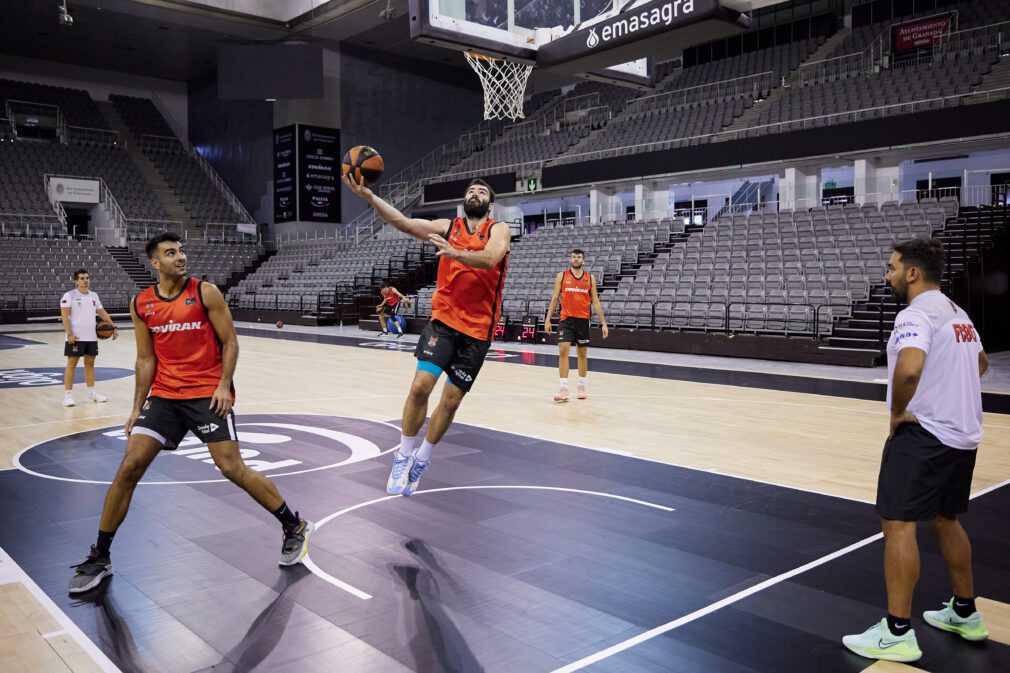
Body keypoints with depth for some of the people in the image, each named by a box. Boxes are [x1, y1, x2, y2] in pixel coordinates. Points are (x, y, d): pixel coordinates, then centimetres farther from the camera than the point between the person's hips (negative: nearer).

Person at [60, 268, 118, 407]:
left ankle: (91, 392, 21)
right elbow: (64, 316, -11)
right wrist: (69, 334, -20)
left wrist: (113, 327, 10)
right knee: (72, 364, -2)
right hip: (76, 337, -6)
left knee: (90, 363, 12)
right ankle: (68, 395, 1)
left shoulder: (94, 295, 12)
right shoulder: (69, 295, -6)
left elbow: (102, 312, 19)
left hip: (92, 337, 6)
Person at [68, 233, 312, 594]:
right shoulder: (141, 304, 4)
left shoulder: (206, 292, -7)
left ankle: (295, 527, 8)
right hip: (164, 395, 4)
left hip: (208, 393, -4)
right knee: (129, 468, -2)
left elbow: (230, 341, -4)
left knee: (232, 468, -8)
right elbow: (145, 359, 9)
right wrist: (137, 407, 5)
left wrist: (224, 385, -15)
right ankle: (99, 558, 12)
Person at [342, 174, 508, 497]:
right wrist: (369, 196, -24)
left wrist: (455, 252, -41)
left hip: (477, 329, -1)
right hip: (443, 319, 1)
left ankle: (422, 458, 28)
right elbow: (405, 223, -10)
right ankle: (404, 455, 6)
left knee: (451, 400, 6)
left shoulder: (499, 229, -1)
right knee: (420, 385, -14)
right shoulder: (447, 227, 5)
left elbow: (490, 259, -23)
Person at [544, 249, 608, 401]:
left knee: (582, 353, 10)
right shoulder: (562, 276, 3)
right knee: (563, 350, -13)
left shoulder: (590, 278, 5)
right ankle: (564, 388, -14)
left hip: (583, 320, 2)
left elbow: (595, 302, 6)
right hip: (566, 319, -2)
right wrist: (548, 319, -1)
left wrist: (603, 323, 0)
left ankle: (582, 386, 24)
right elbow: (554, 298, 5)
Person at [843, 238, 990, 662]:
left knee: (898, 525, -7)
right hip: (963, 433, 10)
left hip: (922, 435, -10)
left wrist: (898, 411, -20)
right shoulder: (957, 314, 14)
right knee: (946, 520, 21)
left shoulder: (916, 314, -17)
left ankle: (897, 634, -3)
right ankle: (965, 614, 33)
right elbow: (979, 362, 32)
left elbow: (909, 368, -36)